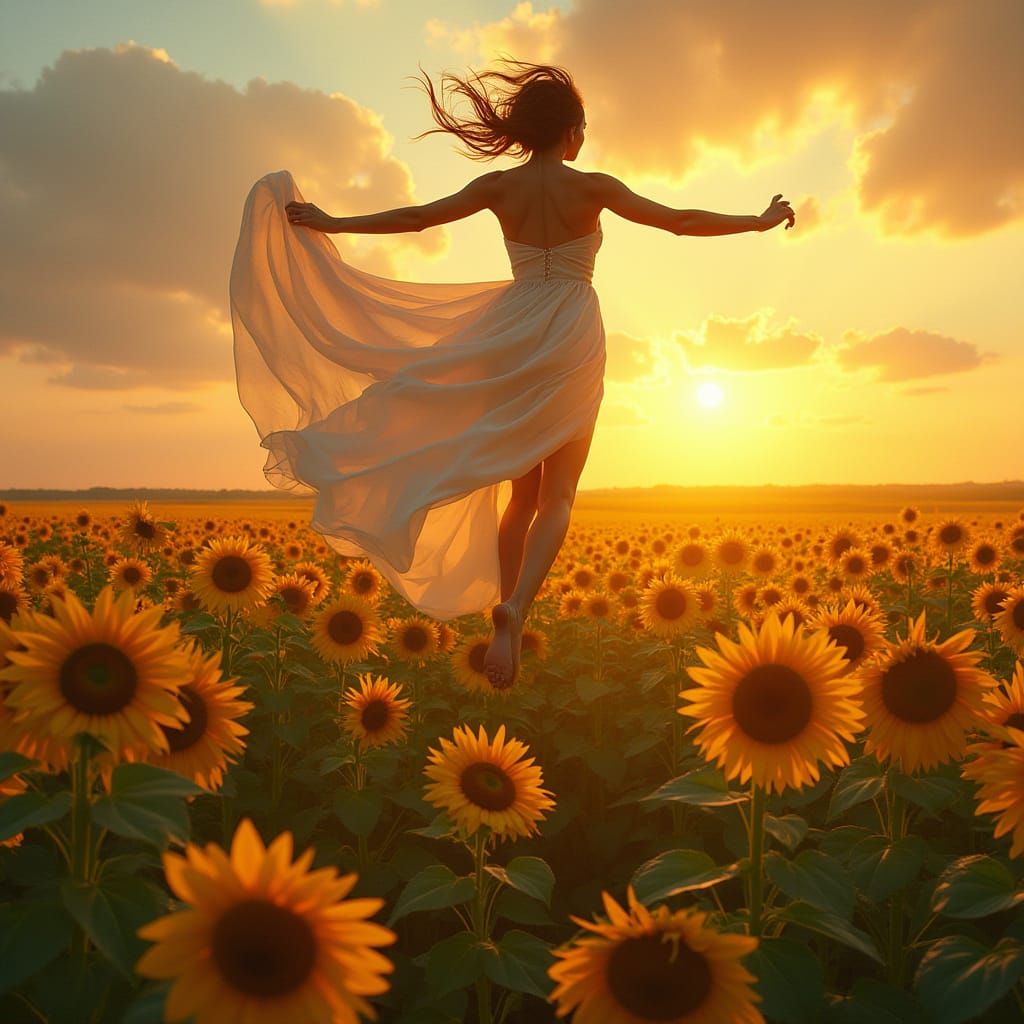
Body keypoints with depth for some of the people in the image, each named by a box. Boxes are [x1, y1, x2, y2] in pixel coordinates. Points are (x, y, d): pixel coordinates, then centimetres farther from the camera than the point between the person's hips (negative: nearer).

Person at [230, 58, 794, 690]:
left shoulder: (499, 187, 4)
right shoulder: (592, 187, -3)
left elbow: (416, 217, 6)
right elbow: (680, 221, 0)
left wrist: (331, 223, 17)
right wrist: (762, 220, 14)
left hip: (511, 336, 3)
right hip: (571, 339, -3)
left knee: (521, 491, 13)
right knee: (558, 495, 0)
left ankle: (505, 618, 13)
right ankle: (514, 611, -23)